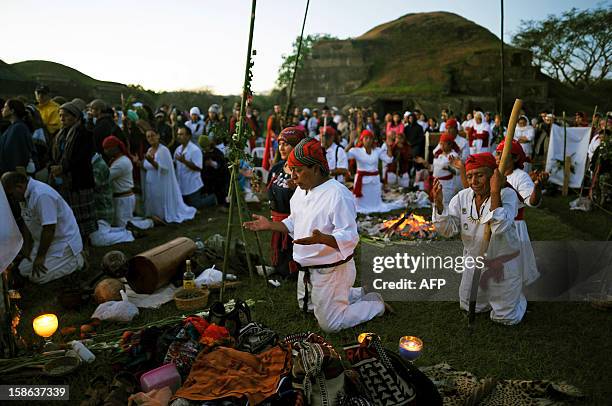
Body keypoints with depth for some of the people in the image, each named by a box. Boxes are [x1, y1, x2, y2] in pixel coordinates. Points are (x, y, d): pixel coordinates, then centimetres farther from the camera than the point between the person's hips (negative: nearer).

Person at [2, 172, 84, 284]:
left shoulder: (42, 195, -28)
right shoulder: (27, 194, 3)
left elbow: (49, 229, -29)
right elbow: (26, 221, 14)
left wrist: (40, 256, -21)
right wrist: (26, 246, 12)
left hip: (64, 241, -10)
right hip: (45, 242, 10)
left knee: (37, 276, -16)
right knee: (24, 270, 7)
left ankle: (75, 259, -1)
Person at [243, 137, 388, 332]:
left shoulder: (338, 195, -26)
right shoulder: (301, 190, 3)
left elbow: (349, 238, -30)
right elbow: (293, 223, 16)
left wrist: (322, 238, -47)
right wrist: (269, 225, 1)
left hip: (330, 270, -9)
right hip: (306, 268, 9)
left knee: (330, 325, 2)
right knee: (306, 307, 28)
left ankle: (375, 303, 24)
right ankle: (360, 294, 39)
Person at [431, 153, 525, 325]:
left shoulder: (507, 195, -20)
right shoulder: (462, 197, -8)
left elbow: (499, 227, -37)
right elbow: (448, 230, -14)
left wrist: (495, 192, -40)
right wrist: (439, 203, -29)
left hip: (502, 264, -4)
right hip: (473, 263, 4)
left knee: (505, 318, 10)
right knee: (469, 308, 22)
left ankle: (517, 296, 40)